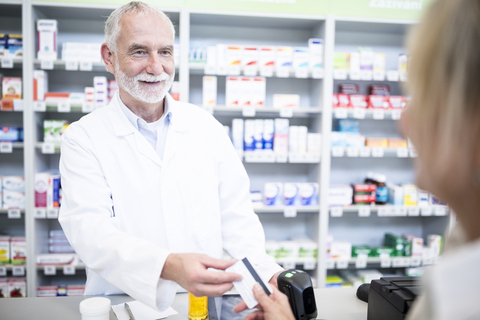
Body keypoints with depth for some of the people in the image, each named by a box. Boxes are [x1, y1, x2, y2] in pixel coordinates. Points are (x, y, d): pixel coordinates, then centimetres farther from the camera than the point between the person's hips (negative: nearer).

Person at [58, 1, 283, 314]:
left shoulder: (207, 127, 8)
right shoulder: (83, 138, -1)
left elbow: (234, 216, 7)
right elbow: (87, 226, -13)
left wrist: (267, 272, -13)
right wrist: (167, 267, -32)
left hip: (207, 302, 3)